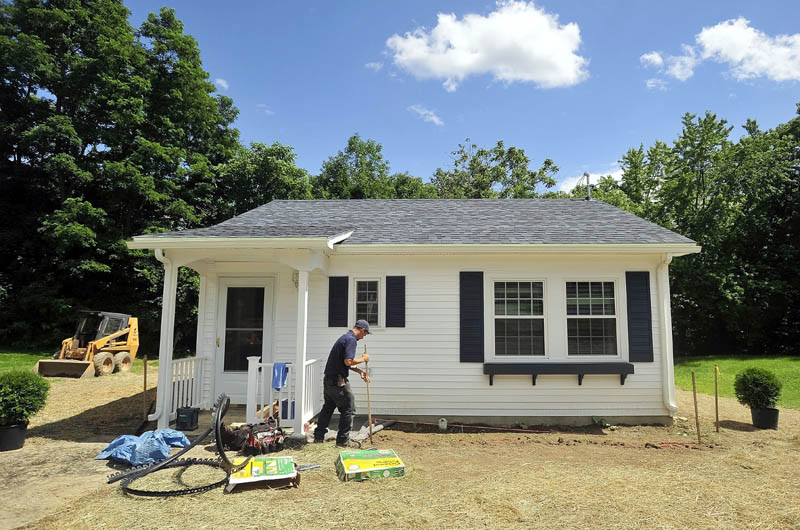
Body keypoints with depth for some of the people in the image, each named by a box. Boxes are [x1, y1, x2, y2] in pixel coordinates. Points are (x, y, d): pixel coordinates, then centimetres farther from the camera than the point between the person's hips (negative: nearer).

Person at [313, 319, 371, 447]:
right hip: (338, 382, -10)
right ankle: (343, 440, 8)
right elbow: (348, 362, -25)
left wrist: (360, 371, 20)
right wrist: (363, 359, -9)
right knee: (348, 409, 2)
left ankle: (318, 436, 28)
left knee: (328, 408, 20)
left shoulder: (344, 337, 17)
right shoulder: (351, 339, -16)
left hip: (328, 380, 10)